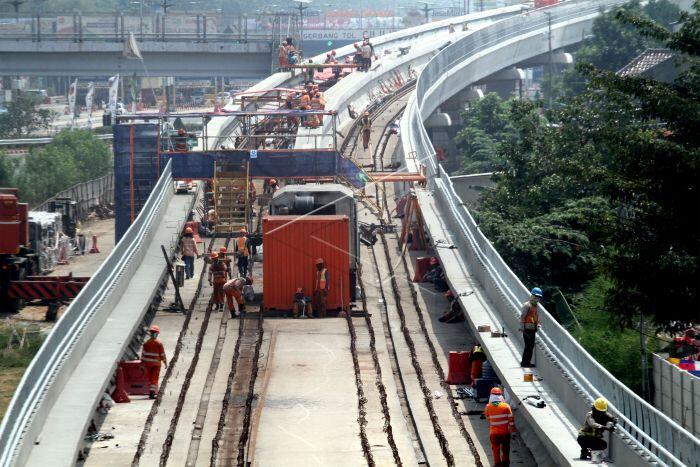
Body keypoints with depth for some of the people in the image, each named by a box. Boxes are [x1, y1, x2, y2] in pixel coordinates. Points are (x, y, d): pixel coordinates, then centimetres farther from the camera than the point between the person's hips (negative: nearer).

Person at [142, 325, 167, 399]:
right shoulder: (159, 344, -11)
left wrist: (142, 362, 4)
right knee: (154, 379, 0)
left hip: (148, 363, 3)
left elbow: (143, 353, -3)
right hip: (156, 364, -3)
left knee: (150, 378, 15)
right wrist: (165, 363, 4)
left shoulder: (146, 343, -4)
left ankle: (152, 391, 21)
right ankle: (152, 393, -9)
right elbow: (162, 354, -7)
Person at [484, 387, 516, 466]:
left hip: (494, 433, 0)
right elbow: (511, 420, -5)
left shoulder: (488, 407, -9)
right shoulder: (506, 406, -10)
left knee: (496, 450, 13)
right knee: (505, 450, 16)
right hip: (505, 433, 0)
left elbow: (488, 419, 4)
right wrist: (513, 429, 8)